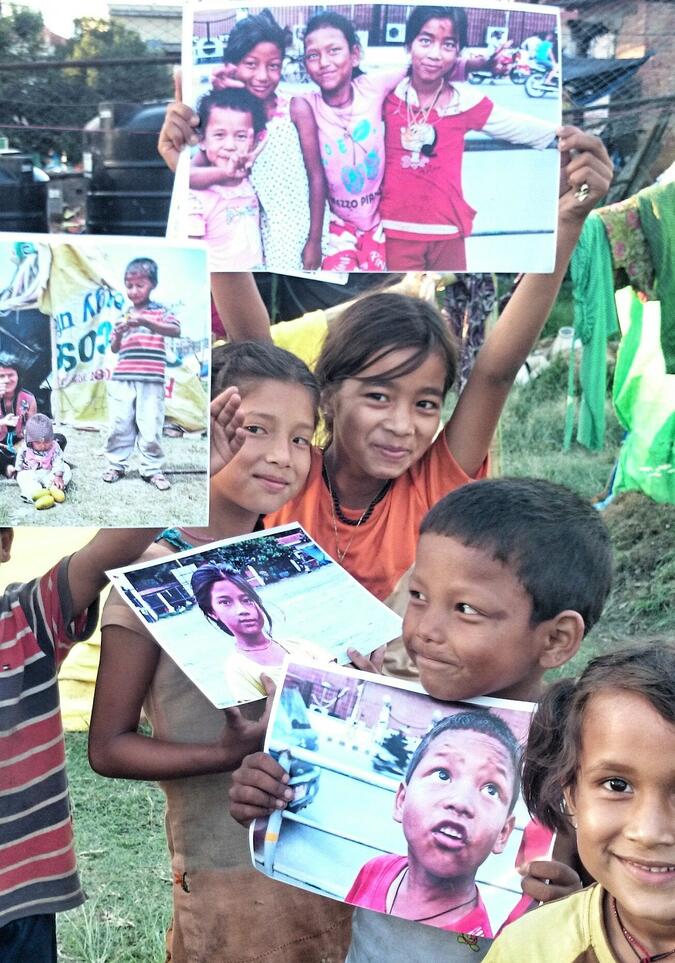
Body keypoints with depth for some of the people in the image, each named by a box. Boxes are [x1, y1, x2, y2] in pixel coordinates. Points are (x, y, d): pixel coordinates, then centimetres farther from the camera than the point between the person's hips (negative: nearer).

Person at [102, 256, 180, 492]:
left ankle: (152, 469, 8)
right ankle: (116, 464, 18)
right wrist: (118, 335, -7)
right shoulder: (123, 315, 14)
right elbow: (114, 349, 16)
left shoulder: (159, 311, 4)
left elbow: (176, 330, -17)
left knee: (150, 427, -2)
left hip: (151, 381, -3)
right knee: (119, 425, 6)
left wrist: (145, 322, -27)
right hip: (122, 379, 3)